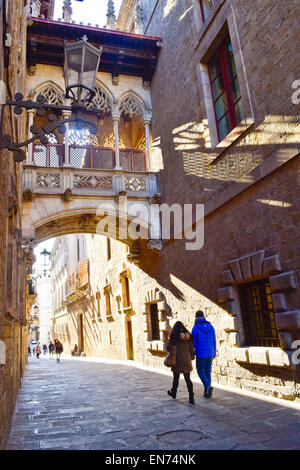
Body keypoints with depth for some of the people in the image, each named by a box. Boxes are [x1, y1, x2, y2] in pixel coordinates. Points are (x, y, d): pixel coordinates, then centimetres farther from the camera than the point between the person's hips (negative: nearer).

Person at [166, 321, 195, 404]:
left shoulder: (174, 336, -10)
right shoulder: (188, 335, 0)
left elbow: (168, 348, -7)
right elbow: (191, 348, 3)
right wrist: (192, 357, 17)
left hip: (177, 360, -3)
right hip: (186, 360, 3)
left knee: (176, 378, 15)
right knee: (188, 379, 6)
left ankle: (173, 393, 35)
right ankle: (191, 398, 1)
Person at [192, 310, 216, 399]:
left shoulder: (195, 328, -11)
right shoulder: (211, 327, 2)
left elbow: (193, 342, -10)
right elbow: (214, 341, 6)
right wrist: (214, 353, 15)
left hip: (201, 354, -4)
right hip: (210, 353, 4)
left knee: (200, 371, 11)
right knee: (208, 371, 14)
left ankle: (208, 386, -10)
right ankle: (207, 392, 15)